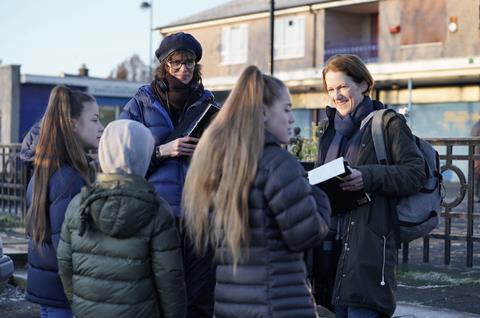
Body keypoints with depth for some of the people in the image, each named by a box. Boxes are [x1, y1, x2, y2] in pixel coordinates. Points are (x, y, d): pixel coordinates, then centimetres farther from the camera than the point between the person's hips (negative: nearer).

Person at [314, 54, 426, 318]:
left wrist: (369, 176, -23)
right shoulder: (329, 127, 19)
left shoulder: (389, 125, -2)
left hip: (369, 240, -6)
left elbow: (415, 173, -10)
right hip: (330, 238, 6)